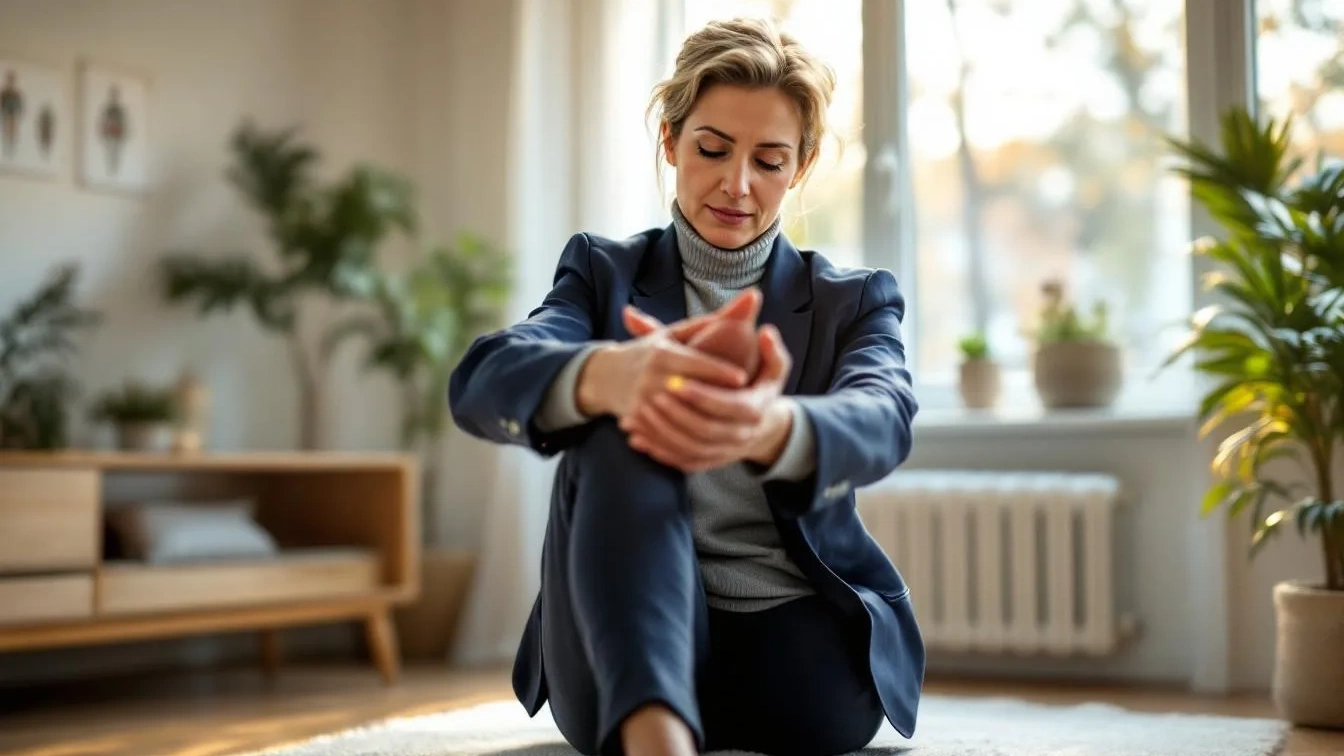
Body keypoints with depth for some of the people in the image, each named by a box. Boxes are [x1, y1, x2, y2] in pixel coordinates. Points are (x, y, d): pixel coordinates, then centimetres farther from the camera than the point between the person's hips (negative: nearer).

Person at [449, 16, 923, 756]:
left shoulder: (854, 299, 9)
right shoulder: (605, 271, 10)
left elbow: (881, 422, -16)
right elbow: (481, 382, -13)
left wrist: (769, 428, -43)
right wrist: (610, 376, -39)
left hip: (795, 635, 0)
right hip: (623, 640, 0)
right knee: (623, 426, -31)